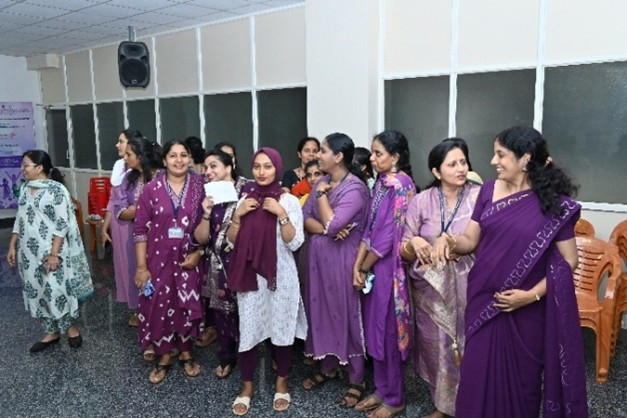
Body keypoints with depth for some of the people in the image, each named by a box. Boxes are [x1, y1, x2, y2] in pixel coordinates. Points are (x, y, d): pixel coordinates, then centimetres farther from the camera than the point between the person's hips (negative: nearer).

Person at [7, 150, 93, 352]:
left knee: (57, 290, 0)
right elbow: (19, 220, 14)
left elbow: (62, 224, -16)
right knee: (36, 291, 12)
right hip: (29, 252, 7)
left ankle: (71, 326, 23)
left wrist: (54, 253, -19)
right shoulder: (24, 188, 7)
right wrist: (12, 246, 10)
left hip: (51, 251, -7)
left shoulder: (57, 190, -14)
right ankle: (52, 332, 26)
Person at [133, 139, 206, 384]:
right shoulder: (151, 189, -5)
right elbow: (140, 229, -4)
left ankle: (186, 353, 34)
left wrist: (199, 253, -8)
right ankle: (164, 357, 30)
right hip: (159, 260, 0)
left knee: (188, 308, 11)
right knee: (159, 308, 9)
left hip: (189, 260, 1)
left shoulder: (200, 188, -2)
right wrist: (141, 266, -7)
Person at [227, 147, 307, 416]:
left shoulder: (289, 200, -4)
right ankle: (247, 386, 25)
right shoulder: (245, 199, 6)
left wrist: (281, 214, -20)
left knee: (281, 329, 9)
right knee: (248, 330, 6)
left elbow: (295, 243, -10)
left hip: (280, 275, -2)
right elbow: (232, 241, 6)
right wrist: (237, 216, -9)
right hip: (250, 275, 3)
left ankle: (281, 383, 30)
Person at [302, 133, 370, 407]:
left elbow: (332, 225, -25)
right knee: (322, 310, 15)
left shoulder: (355, 188, -16)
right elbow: (305, 219, 2)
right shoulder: (322, 182, 7)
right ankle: (329, 367, 33)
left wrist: (321, 194, -14)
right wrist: (324, 229, -17)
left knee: (347, 313, 2)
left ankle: (357, 380, 17)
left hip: (342, 259, -7)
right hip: (319, 257, 7)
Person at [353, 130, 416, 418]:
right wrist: (357, 265, 0)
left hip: (389, 268, -8)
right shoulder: (381, 183, 9)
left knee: (389, 331, 5)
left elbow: (389, 235, -18)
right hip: (373, 267, 8)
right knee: (375, 330, 16)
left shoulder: (401, 185, -16)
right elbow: (369, 228, 8)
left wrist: (365, 267, -7)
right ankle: (382, 390, 32)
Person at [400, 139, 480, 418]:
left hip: (467, 285, -1)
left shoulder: (480, 197, -5)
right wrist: (413, 242, -19)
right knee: (436, 346, 9)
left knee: (468, 346, 3)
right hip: (430, 286, 2)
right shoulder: (422, 201, -1)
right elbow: (403, 251, 1)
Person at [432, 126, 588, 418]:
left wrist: (532, 294, -16)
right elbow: (470, 240, 3)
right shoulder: (489, 190, 1)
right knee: (479, 375, 11)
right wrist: (448, 239, -19)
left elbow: (568, 261, -6)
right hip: (484, 302, 3)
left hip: (526, 310, -3)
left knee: (522, 379, 14)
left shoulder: (554, 203, -9)